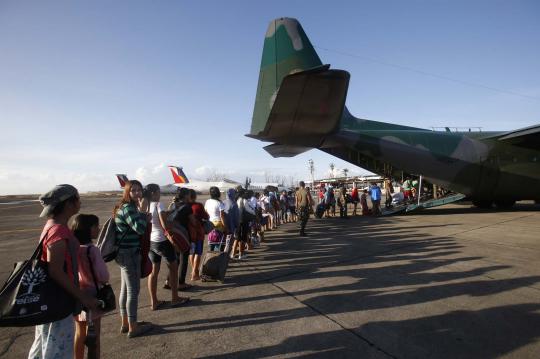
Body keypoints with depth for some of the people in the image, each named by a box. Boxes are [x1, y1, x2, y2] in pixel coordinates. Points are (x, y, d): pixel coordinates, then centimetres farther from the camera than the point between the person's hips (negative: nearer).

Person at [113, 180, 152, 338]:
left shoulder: (128, 207, 12)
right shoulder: (127, 208, -19)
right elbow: (139, 229, -27)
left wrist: (145, 218, 4)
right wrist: (142, 210, -19)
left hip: (125, 253, 10)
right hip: (129, 254, -10)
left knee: (125, 289, 18)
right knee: (133, 290, 0)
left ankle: (125, 323, 31)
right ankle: (133, 328, 12)